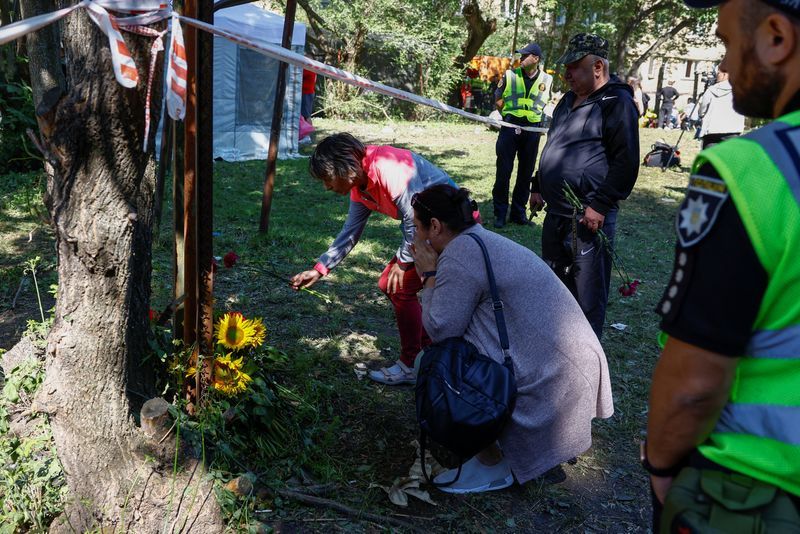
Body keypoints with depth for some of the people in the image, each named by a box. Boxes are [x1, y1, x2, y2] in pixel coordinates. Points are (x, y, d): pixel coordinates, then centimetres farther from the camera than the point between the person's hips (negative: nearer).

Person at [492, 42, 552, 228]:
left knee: (526, 172, 8)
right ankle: (500, 212, 7)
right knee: (503, 170, -2)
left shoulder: (546, 79, 3)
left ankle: (518, 211, 20)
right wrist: (510, 114, 6)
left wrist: (531, 115, 8)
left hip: (532, 129, 2)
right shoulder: (510, 75, 0)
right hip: (510, 126, -2)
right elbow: (498, 99, 8)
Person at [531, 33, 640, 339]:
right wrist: (538, 187, 22)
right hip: (556, 215, 9)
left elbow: (626, 162, -17)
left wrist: (600, 205, -20)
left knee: (587, 296, -1)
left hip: (589, 219, -9)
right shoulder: (569, 101, 16)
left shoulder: (616, 102, -11)